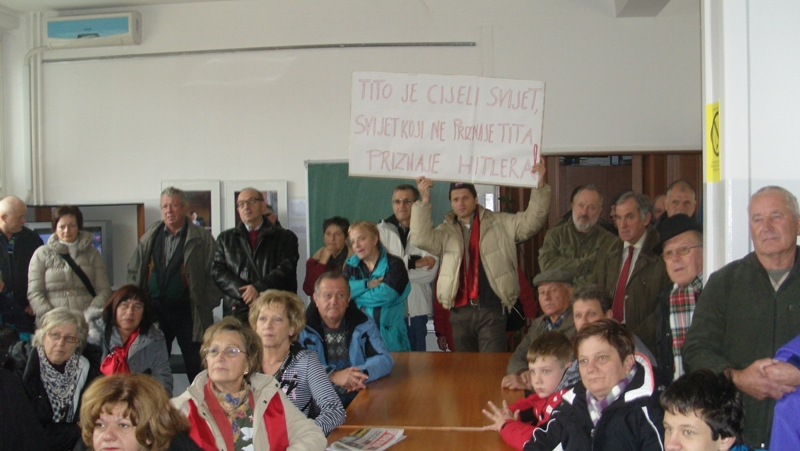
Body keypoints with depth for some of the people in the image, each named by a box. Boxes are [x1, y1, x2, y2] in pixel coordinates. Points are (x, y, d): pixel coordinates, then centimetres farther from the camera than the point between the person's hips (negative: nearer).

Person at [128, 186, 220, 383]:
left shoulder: (202, 238, -2)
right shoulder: (150, 236, 10)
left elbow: (214, 273, -4)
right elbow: (134, 270, 15)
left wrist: (206, 304, -10)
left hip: (188, 312, -3)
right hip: (154, 310, 4)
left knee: (196, 366, 2)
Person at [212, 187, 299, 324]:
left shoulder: (285, 238, 13)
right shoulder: (225, 238, 20)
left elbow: (286, 268, 0)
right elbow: (217, 271, 9)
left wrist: (258, 288, -14)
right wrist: (244, 292, -7)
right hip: (236, 311, 2)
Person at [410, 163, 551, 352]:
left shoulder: (499, 224, 8)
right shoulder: (446, 231, 11)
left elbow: (530, 222, -1)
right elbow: (421, 238, -5)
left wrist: (540, 187, -13)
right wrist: (424, 200, -12)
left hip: (491, 310, -2)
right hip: (460, 312, 3)